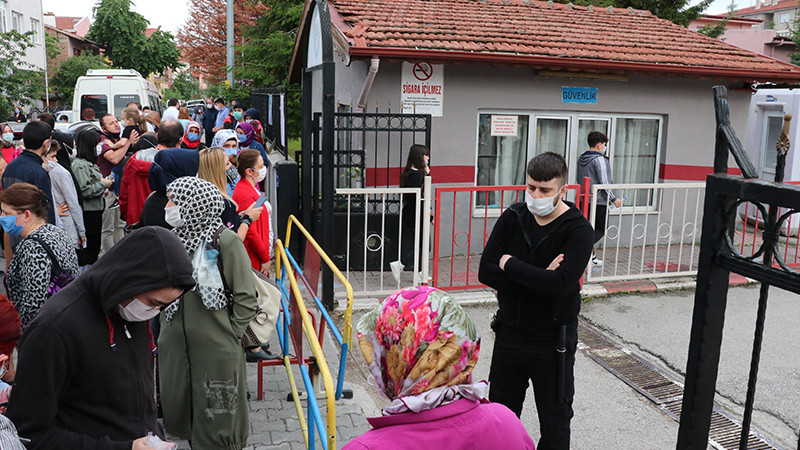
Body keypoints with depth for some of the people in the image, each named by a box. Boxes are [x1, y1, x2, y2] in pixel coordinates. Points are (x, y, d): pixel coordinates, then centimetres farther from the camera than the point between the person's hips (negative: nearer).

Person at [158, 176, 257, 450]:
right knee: (178, 413, 16)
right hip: (175, 346, 6)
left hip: (217, 352, -6)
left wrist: (229, 335, -10)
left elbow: (246, 299, -12)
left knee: (217, 424, 6)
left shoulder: (226, 241, -14)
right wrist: (166, 329, 11)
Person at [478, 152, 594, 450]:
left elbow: (560, 284, -29)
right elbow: (486, 272, -11)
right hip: (509, 333, 4)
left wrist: (510, 264, -19)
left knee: (555, 424, 13)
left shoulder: (578, 229, -15)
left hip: (552, 342, -4)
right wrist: (539, 278, -21)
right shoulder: (512, 218, -3)